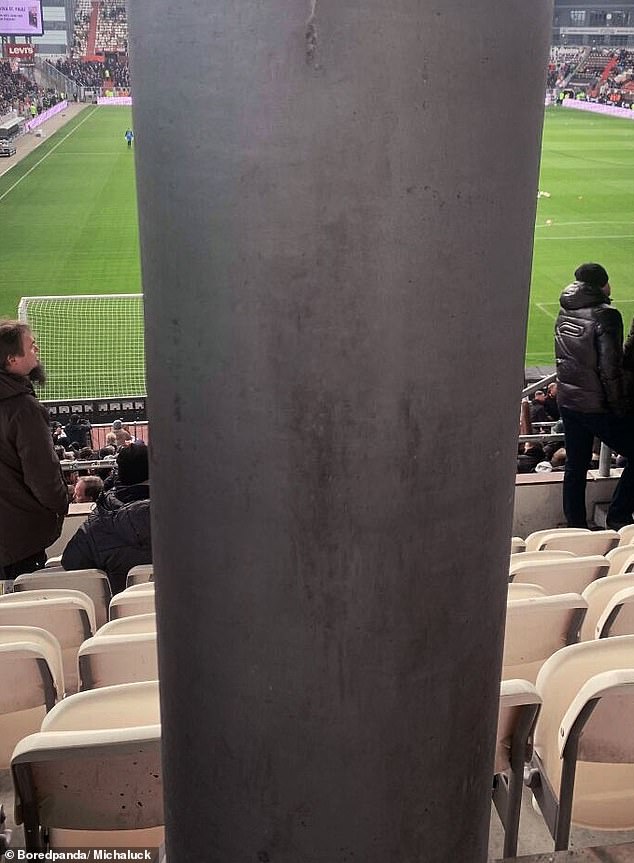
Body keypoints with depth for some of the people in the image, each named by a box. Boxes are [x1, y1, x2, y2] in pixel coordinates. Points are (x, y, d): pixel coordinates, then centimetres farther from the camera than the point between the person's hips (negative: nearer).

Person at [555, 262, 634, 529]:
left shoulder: (565, 314, 6)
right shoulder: (605, 316, -17)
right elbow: (610, 369, -19)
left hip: (567, 401, 8)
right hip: (597, 404, -8)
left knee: (575, 466, 15)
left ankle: (575, 527, 22)